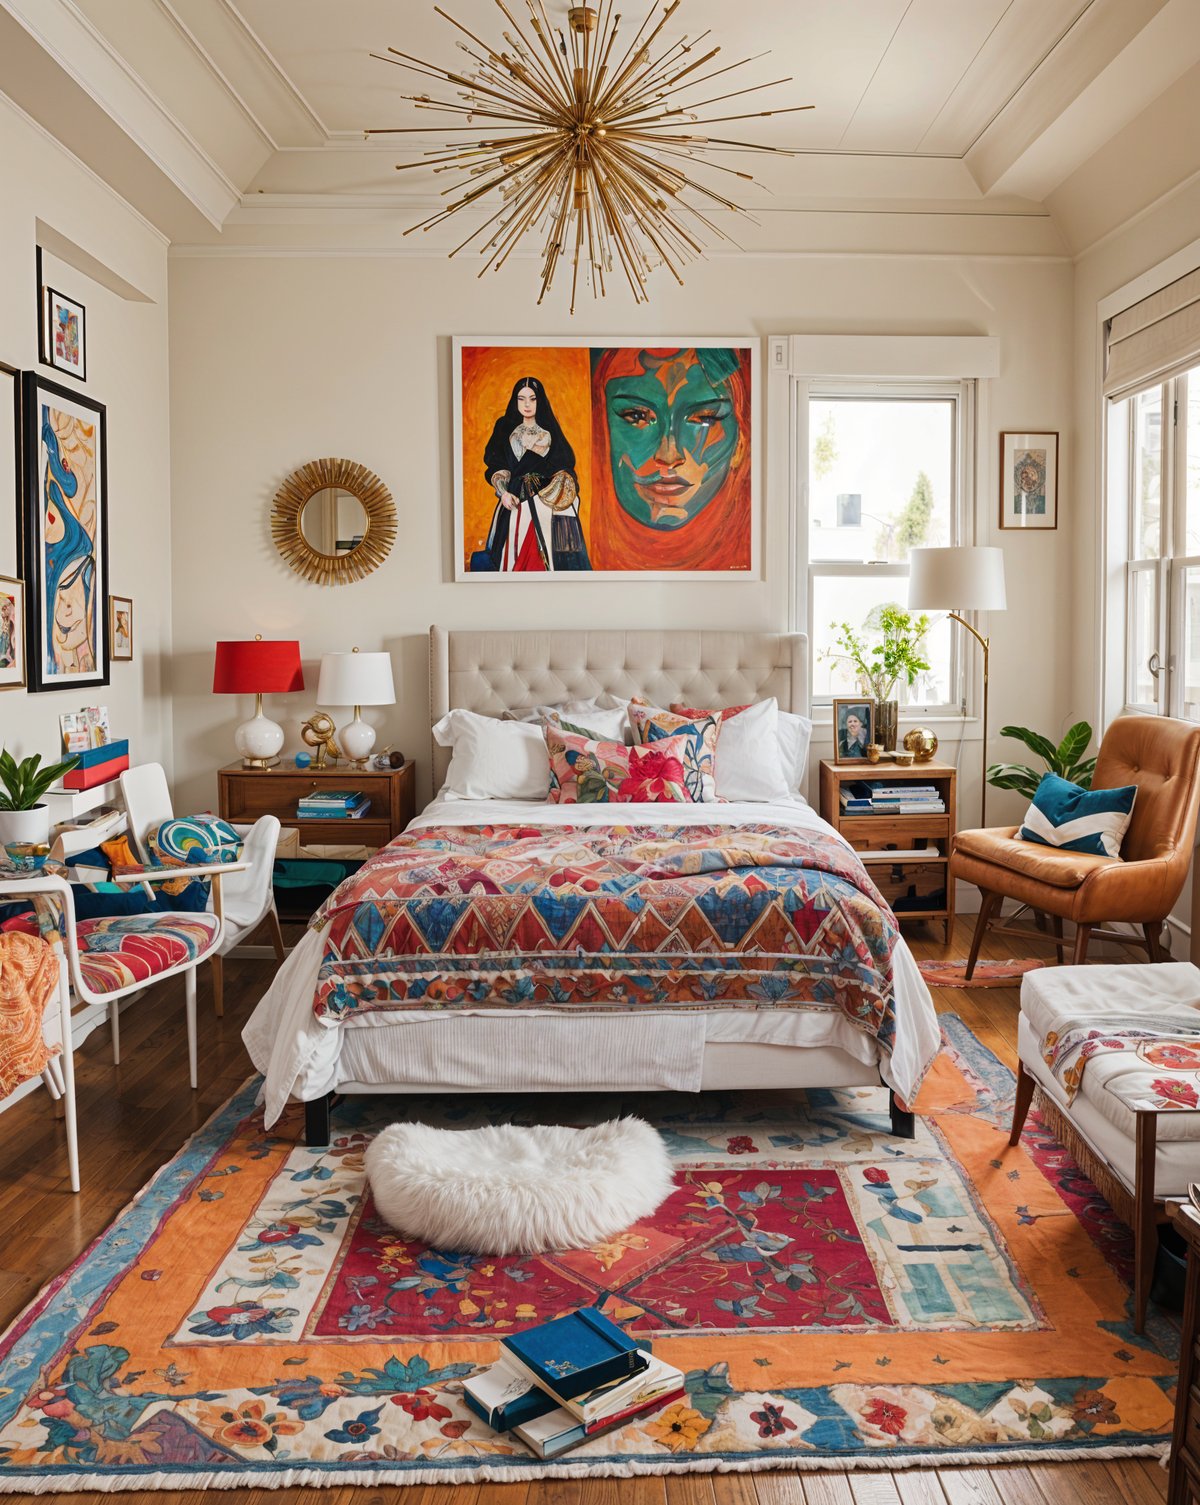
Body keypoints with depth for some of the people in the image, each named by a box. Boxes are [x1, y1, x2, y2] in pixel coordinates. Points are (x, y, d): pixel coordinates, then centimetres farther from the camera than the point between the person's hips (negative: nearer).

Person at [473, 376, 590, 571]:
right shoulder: (505, 428, 9)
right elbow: (495, 466, 4)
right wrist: (503, 493, -13)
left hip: (546, 502, 0)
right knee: (514, 555, -4)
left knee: (544, 555, -9)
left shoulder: (550, 431, 10)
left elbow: (564, 469, 6)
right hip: (514, 501, 0)